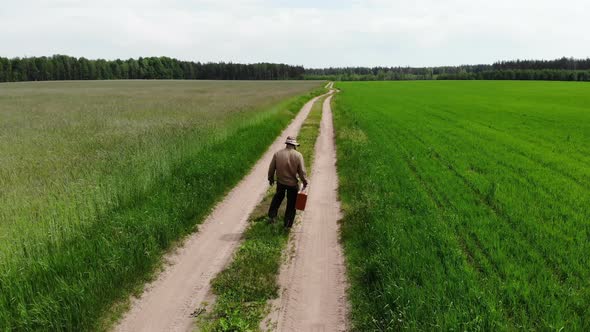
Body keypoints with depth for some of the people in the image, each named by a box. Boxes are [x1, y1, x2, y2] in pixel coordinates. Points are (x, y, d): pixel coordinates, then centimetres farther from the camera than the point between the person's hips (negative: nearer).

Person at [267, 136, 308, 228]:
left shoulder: (277, 154, -10)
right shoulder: (298, 155, -16)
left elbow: (271, 168, -2)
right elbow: (302, 171, -14)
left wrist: (271, 178, 15)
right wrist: (305, 182, 1)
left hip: (280, 182, 3)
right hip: (292, 184, -2)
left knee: (278, 197, 30)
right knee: (291, 204, 14)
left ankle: (271, 216, 33)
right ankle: (288, 224, 23)